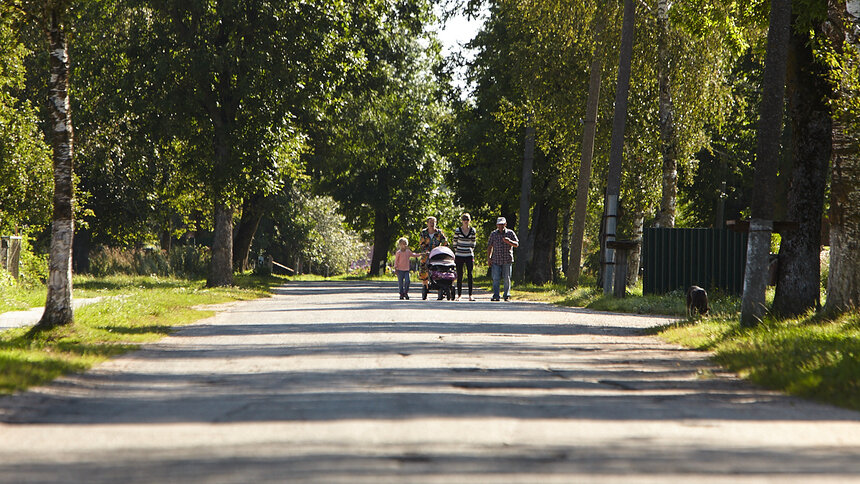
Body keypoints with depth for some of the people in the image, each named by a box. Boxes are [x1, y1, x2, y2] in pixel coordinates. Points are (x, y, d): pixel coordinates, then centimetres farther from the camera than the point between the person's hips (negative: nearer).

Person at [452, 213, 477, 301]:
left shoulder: (472, 230, 5)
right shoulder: (457, 230, -1)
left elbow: (473, 243, 14)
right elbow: (455, 243, 5)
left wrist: (471, 250, 8)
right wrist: (456, 252, 3)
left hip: (469, 255, 1)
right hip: (459, 256, -1)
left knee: (470, 275, -4)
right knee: (459, 276, 1)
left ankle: (470, 295, -3)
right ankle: (459, 295, 9)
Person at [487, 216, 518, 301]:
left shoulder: (510, 233, 3)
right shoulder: (493, 234, 7)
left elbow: (516, 244, -3)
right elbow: (489, 246, 12)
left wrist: (509, 241, -24)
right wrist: (489, 258, 4)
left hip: (507, 260, -1)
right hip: (496, 260, 1)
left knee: (507, 278, 0)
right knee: (495, 279, -5)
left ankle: (507, 295, 8)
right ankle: (496, 296, -3)